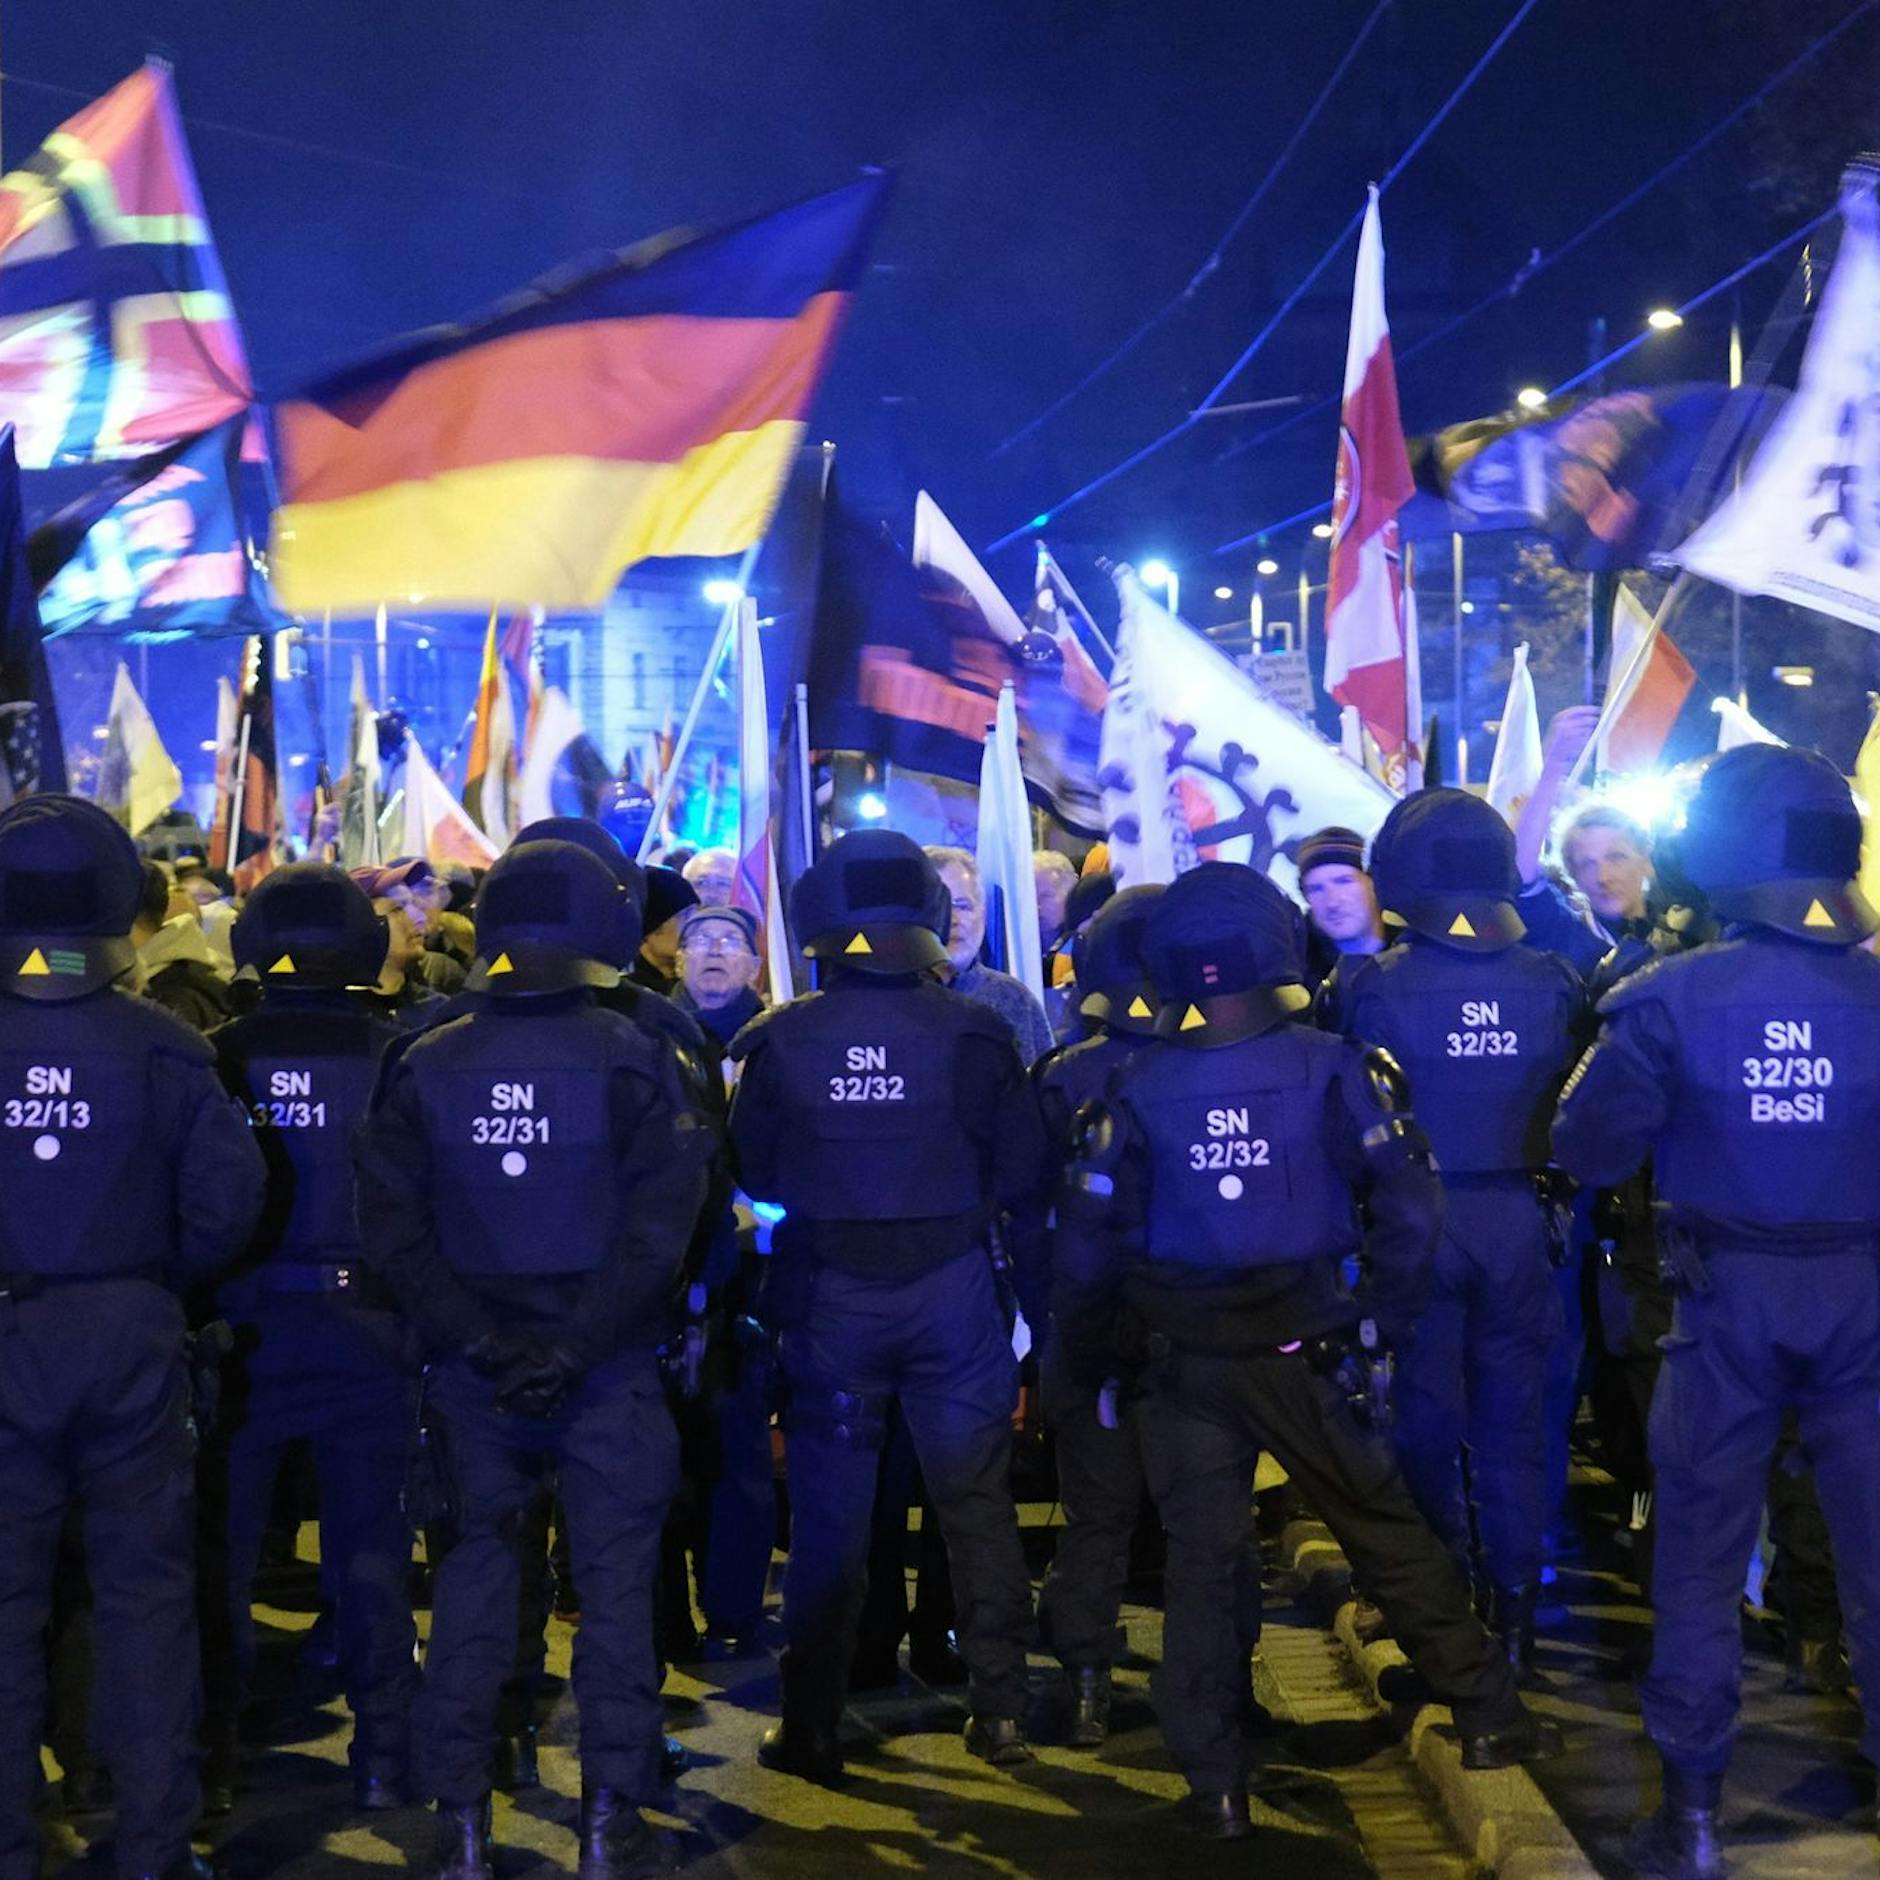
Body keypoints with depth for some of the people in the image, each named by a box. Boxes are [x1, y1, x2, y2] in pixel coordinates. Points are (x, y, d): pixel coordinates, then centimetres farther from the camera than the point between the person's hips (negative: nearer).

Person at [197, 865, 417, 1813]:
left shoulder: (220, 1056, -9)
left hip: (244, 1329, 0)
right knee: (371, 1552, 10)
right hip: (369, 1332, 1)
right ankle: (383, 1756, 14)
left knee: (223, 1544, 11)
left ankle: (209, 1753, 15)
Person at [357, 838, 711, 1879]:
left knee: (475, 1569, 13)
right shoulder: (634, 1058, -8)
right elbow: (661, 1218, -15)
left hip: (474, 1368, 2)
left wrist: (476, 1339, -10)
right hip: (608, 1367, -2)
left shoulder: (424, 1068, -1)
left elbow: (391, 1224, -7)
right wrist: (579, 1344, -16)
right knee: (615, 1577, 7)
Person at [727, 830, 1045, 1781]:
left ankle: (811, 1728, 14)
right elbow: (1022, 1165, -7)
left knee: (828, 1518, 9)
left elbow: (752, 1172, 1)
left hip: (829, 1299, 0)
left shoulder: (780, 1041, -9)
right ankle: (999, 1705, 17)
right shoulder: (970, 1032, -11)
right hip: (952, 1292, 0)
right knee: (976, 1504, 13)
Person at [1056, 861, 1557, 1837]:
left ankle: (1216, 1784, 13)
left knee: (1201, 1564, 9)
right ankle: (1488, 1715, 21)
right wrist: (1383, 1317, -1)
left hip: (1184, 1365, 1)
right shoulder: (1330, 1066, -10)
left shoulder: (1138, 1087, -7)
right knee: (1389, 1532, 14)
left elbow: (1084, 1246, -5)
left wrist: (1094, 1361, 9)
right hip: (1303, 1355, -1)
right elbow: (1410, 1207, -14)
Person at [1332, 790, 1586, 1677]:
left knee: (1428, 1413, 9)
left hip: (1421, 1221, -2)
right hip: (1518, 1218, 2)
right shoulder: (1554, 981, -3)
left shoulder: (1375, 984, -13)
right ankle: (1513, 1611, 16)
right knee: (1512, 1415, 11)